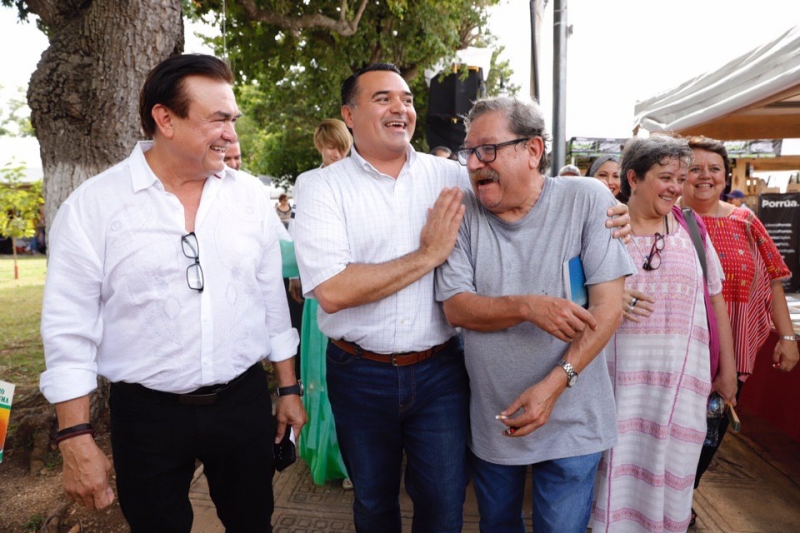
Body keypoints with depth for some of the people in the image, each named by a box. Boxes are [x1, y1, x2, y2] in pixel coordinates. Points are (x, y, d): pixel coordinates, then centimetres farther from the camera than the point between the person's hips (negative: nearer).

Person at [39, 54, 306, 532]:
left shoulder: (251, 197, -1)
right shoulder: (92, 206, -9)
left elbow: (273, 301, 4)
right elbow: (69, 328, -6)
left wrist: (289, 389, 8)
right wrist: (76, 439, -7)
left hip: (245, 403, 2)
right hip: (147, 415, -2)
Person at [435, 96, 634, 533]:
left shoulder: (587, 199, -11)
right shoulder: (464, 212, -6)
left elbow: (609, 306, -15)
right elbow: (456, 308, -12)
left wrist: (554, 385, -23)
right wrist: (528, 307, -29)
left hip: (569, 421, -2)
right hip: (489, 418, 3)